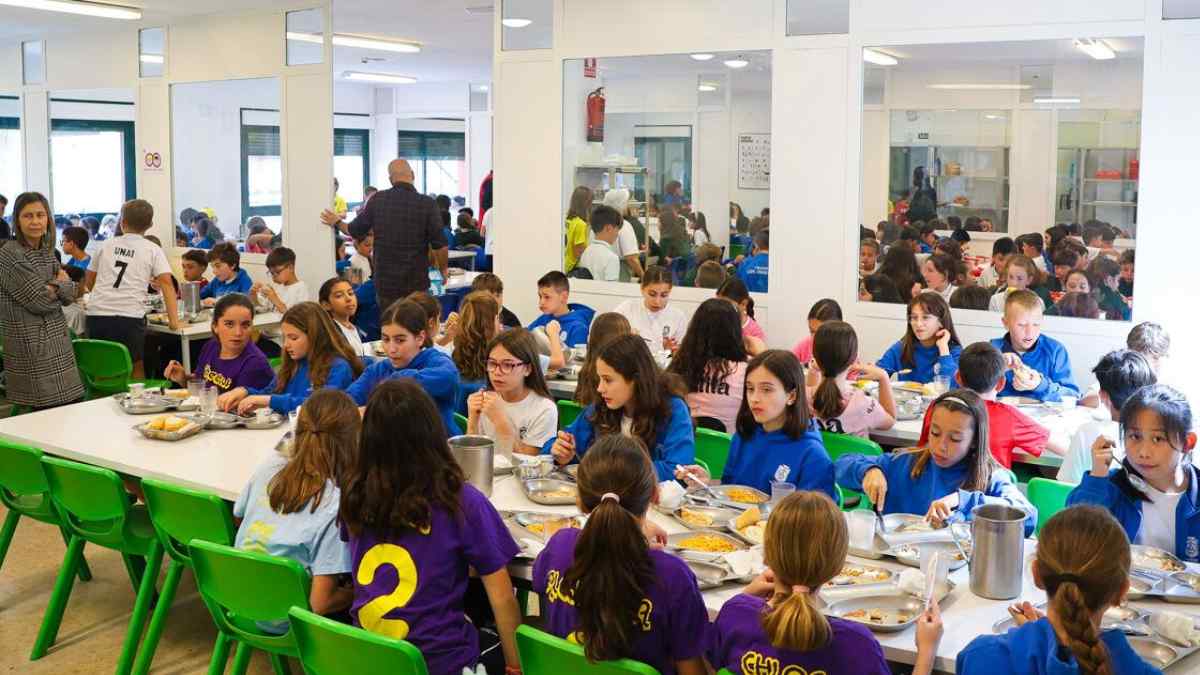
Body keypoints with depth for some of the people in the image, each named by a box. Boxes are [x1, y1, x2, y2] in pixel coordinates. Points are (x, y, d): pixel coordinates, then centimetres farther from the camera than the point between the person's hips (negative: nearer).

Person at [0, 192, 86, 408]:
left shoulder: (47, 252, 12)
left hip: (59, 342, 7)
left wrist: (57, 285, -11)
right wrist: (62, 284, 1)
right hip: (31, 348, -7)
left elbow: (71, 294, 9)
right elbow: (40, 301, -15)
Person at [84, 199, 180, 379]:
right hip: (130, 317, -2)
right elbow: (167, 284, -3)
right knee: (136, 367, 12)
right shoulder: (153, 250, 8)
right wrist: (174, 320, -3)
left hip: (97, 314, 2)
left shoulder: (107, 245, 16)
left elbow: (89, 282, 24)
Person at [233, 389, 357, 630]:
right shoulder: (336, 503, -26)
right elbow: (321, 603, -23)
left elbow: (239, 516, 13)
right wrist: (356, 592, -5)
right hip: (284, 625, -6)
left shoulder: (268, 468, -9)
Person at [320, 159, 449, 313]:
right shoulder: (427, 203, -11)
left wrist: (337, 223, 32)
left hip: (384, 283, 3)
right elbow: (440, 244, -11)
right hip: (416, 283, -3)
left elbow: (355, 231, 10)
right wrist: (443, 269, 8)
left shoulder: (377, 199, -1)